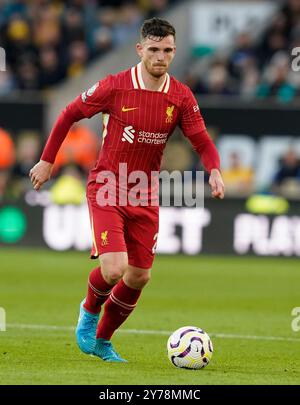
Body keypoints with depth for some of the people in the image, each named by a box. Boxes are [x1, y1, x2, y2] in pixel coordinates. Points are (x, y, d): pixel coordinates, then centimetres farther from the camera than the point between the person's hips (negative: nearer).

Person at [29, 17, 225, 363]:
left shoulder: (181, 97, -3)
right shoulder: (115, 87, -12)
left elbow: (202, 142, -2)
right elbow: (70, 114, 0)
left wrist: (214, 172, -23)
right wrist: (47, 160, 2)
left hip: (145, 195, 4)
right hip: (107, 188, -4)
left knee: (139, 277, 6)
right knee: (114, 269, -20)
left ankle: (102, 341, 27)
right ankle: (90, 311, 14)